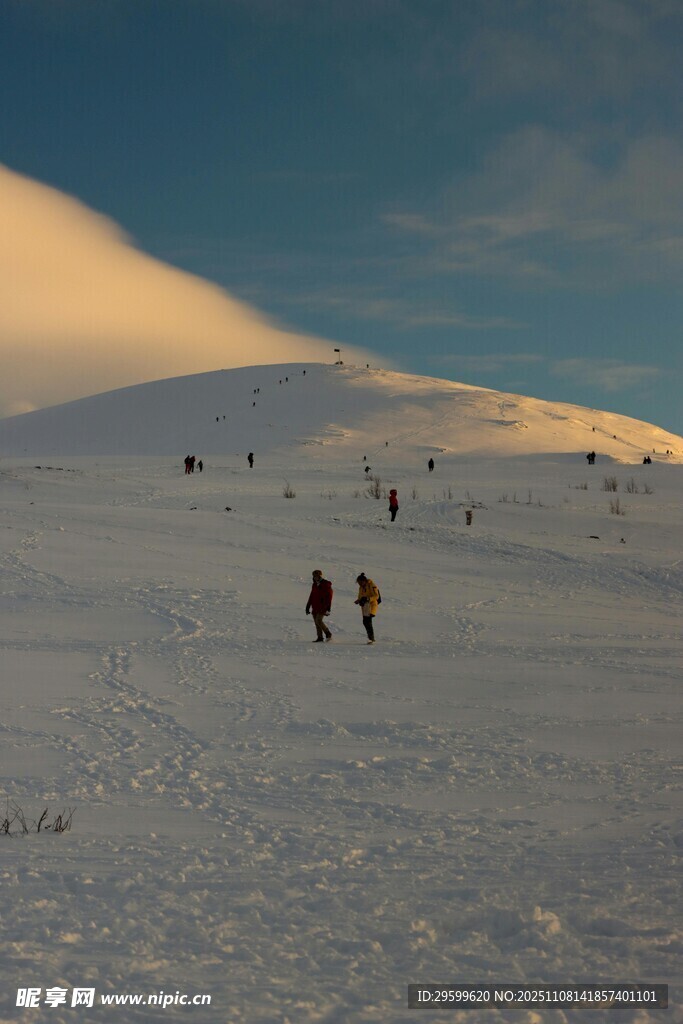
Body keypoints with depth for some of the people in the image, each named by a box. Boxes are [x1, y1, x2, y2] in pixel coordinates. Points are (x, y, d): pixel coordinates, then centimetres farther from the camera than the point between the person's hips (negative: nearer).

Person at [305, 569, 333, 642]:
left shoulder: (326, 584, -7)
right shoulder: (314, 585, 14)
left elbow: (329, 597, -10)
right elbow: (311, 597, 21)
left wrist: (328, 608, -16)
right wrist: (308, 607, 17)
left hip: (322, 607, -7)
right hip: (315, 607, 7)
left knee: (319, 620, -17)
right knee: (316, 622, 4)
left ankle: (328, 634, -2)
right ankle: (319, 637, 9)